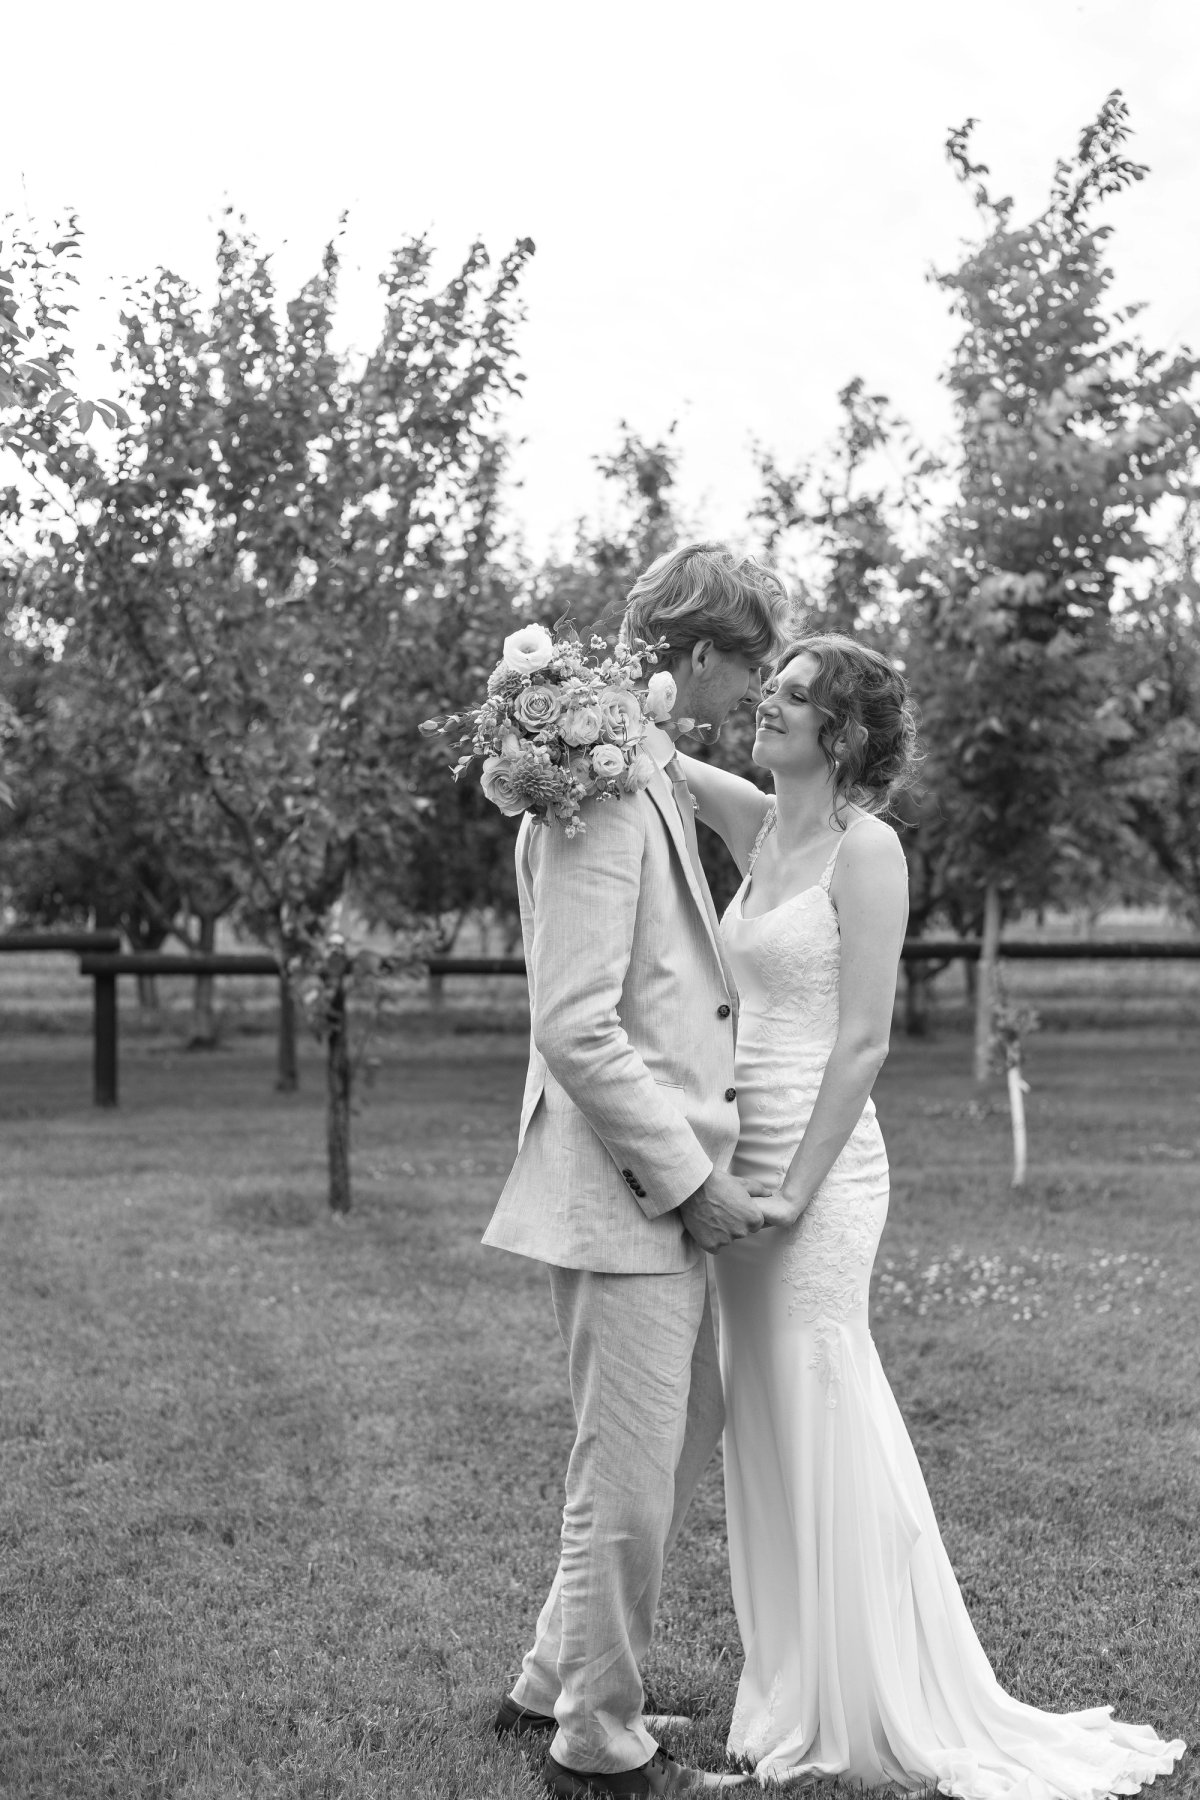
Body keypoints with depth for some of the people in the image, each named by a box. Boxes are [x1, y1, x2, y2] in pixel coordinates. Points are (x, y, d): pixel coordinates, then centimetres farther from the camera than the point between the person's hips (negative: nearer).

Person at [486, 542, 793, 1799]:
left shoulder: (657, 780, 14)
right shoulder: (600, 792, -18)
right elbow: (576, 1028, -24)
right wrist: (691, 1180, -17)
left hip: (668, 1189, 11)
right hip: (619, 1195, -11)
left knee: (690, 1431, 23)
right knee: (628, 1482, 2)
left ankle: (555, 1682, 37)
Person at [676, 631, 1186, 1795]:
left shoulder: (865, 846, -11)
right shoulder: (758, 823, 10)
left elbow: (864, 1040, -15)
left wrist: (795, 1187, -16)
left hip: (819, 1166, -8)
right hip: (745, 1157, 8)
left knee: (821, 1428, -1)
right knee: (767, 1430, 13)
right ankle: (797, 1698, 25)